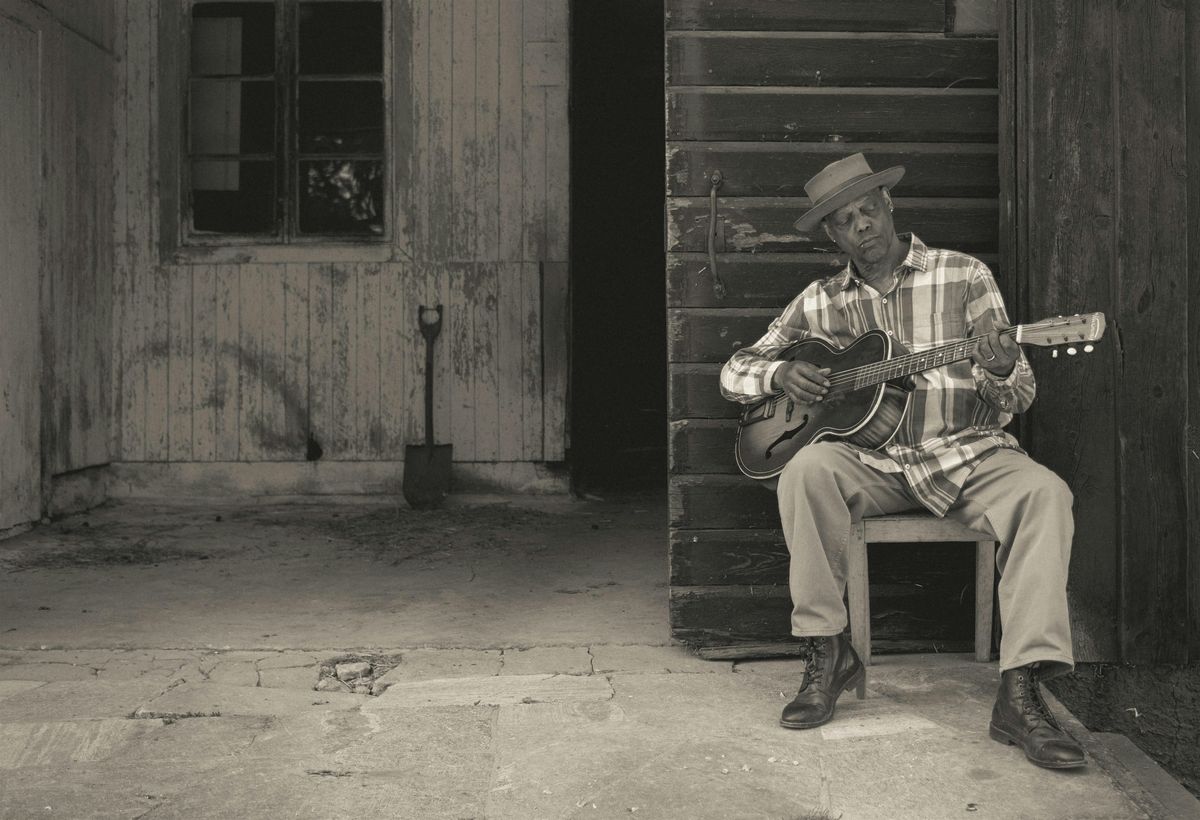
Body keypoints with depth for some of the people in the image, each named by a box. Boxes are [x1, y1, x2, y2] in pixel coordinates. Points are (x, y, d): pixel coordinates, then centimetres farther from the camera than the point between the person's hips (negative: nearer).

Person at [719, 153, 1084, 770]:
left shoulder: (964, 276, 4)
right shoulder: (821, 303, 9)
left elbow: (1015, 403, 1)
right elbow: (736, 371, 14)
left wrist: (1001, 372, -24)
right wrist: (781, 374, -9)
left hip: (967, 455, -1)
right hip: (872, 460, 1)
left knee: (1043, 492, -30)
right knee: (808, 469, -30)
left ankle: (1020, 694, -29)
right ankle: (825, 654, -16)